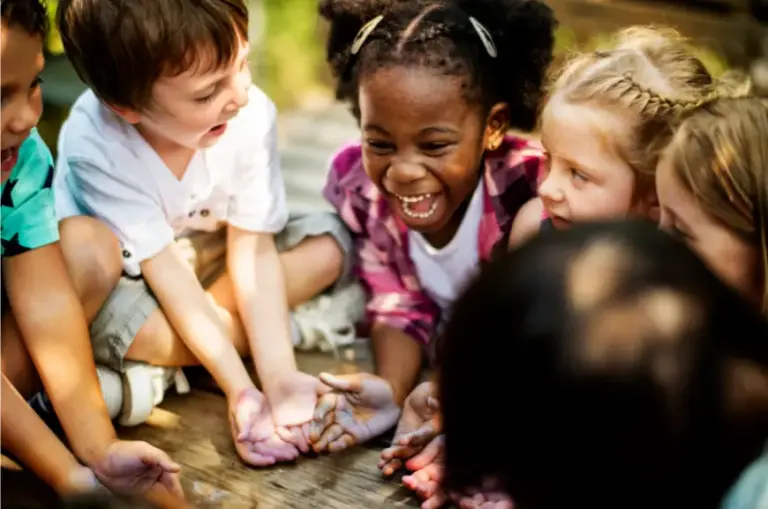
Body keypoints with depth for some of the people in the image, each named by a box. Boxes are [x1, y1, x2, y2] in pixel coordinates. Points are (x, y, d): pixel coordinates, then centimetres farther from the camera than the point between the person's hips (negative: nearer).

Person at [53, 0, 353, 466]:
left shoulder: (253, 115, -26)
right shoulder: (96, 147, -32)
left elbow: (252, 249, -22)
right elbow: (166, 271, -30)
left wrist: (281, 378, -32)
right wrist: (241, 390, -35)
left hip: (209, 252, 4)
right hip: (129, 277, -4)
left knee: (328, 244, -17)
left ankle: (163, 367, -17)